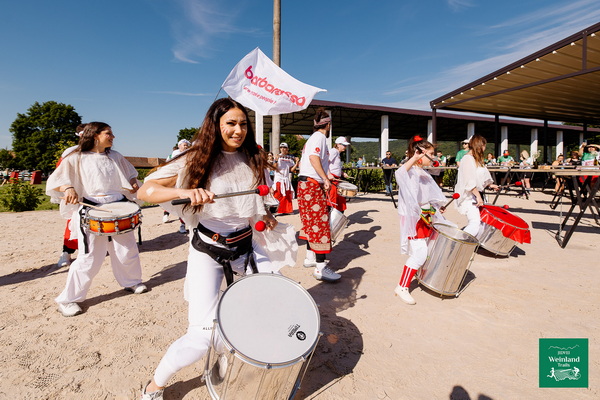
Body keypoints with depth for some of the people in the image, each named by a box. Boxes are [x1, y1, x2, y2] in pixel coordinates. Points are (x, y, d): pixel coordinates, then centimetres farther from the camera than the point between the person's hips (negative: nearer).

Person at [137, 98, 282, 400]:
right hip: (208, 251, -5)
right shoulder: (197, 160, -11)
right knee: (203, 335, -10)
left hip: (245, 245, 5)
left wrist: (265, 217, -2)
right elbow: (145, 191, -18)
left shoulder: (252, 160, 2)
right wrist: (184, 191, -36)